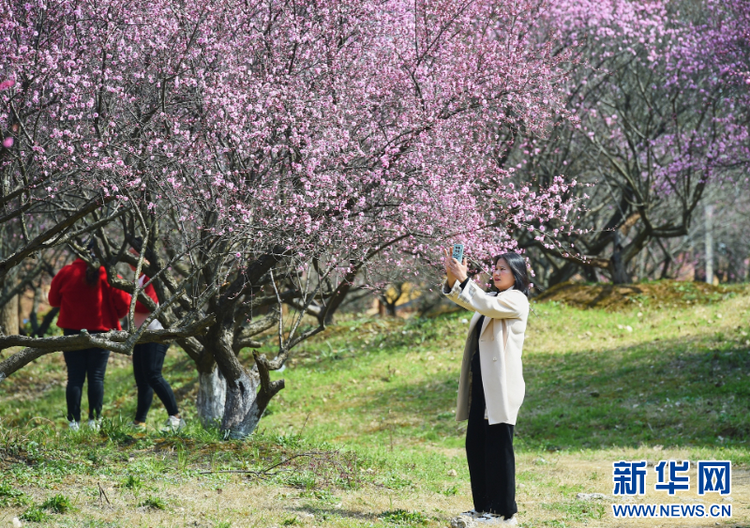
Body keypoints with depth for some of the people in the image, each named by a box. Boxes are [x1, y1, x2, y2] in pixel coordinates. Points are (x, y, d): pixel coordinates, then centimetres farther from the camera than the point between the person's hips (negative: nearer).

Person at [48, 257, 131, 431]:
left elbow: (53, 300, 7)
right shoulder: (108, 275, -9)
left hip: (73, 331, 1)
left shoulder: (66, 273, -5)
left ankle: (74, 422, 3)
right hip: (100, 330, -1)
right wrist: (113, 317, 10)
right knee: (96, 377, 5)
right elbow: (124, 302, -9)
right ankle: (94, 420, 2)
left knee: (75, 377, 6)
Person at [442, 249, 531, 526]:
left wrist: (464, 279, -24)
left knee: (499, 447, -7)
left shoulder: (517, 300, -6)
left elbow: (486, 305, -22)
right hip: (481, 383, 9)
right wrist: (452, 279, -10)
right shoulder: (493, 298, 20)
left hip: (501, 385, -9)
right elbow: (464, 299, 9)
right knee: (475, 445, 10)